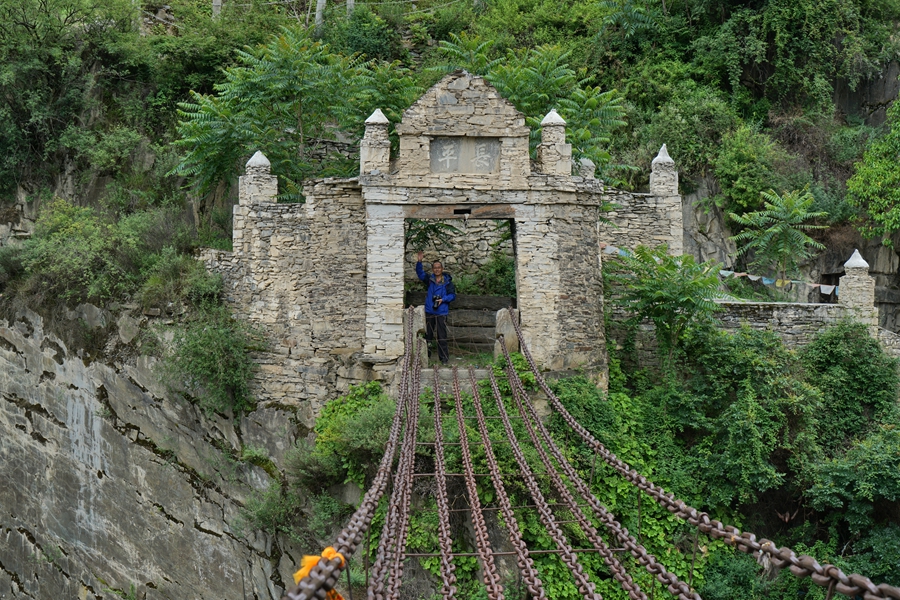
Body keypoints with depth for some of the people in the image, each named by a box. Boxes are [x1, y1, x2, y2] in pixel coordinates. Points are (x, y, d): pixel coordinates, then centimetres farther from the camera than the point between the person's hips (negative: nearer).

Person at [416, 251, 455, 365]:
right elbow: (420, 273, 8)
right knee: (427, 335, 8)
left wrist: (443, 299, -14)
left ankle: (444, 358, 1)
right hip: (429, 312, 3)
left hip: (441, 312, -3)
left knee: (441, 336, -4)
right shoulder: (430, 279, 7)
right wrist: (419, 262, -7)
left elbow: (453, 295, 1)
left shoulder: (447, 282, -1)